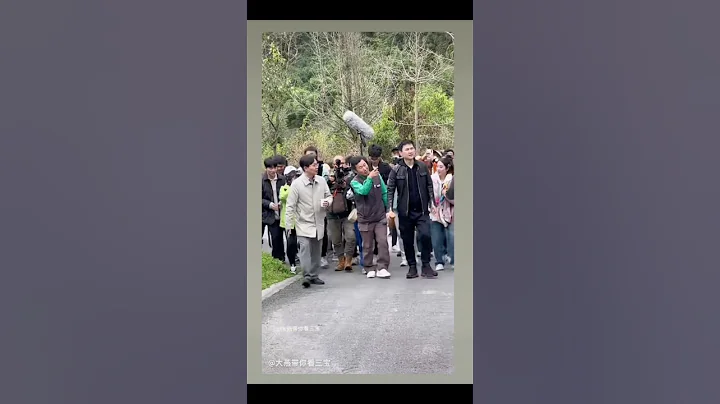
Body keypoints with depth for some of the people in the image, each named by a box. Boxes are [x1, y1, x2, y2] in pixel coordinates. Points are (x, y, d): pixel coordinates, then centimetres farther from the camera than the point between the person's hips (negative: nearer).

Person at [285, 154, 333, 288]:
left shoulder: (321, 181, 0)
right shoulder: (296, 184, -12)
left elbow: (329, 196, 14)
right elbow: (291, 205, -9)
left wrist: (327, 201, -9)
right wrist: (288, 223, -11)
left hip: (319, 223, 5)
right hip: (304, 223, -5)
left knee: (316, 251, 12)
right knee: (305, 248, -15)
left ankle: (314, 275, 23)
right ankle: (307, 276, -11)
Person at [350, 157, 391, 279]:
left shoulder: (377, 176, 0)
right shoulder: (355, 182, -8)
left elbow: (385, 193, 7)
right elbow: (363, 191, -28)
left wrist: (389, 209, 7)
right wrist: (369, 178, -40)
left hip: (380, 217, 1)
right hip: (365, 219, -1)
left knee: (383, 242, -8)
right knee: (367, 246, 9)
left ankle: (382, 268, -3)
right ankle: (369, 268, 22)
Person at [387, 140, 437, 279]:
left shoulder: (423, 167, 4)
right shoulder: (396, 171, -2)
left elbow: (429, 186, 10)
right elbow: (390, 190, -3)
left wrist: (432, 202, 3)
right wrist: (390, 209, -11)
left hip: (422, 210, 0)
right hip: (405, 211, 0)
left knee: (425, 235, -14)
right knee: (407, 240, 6)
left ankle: (426, 265, 0)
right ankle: (412, 266, 19)